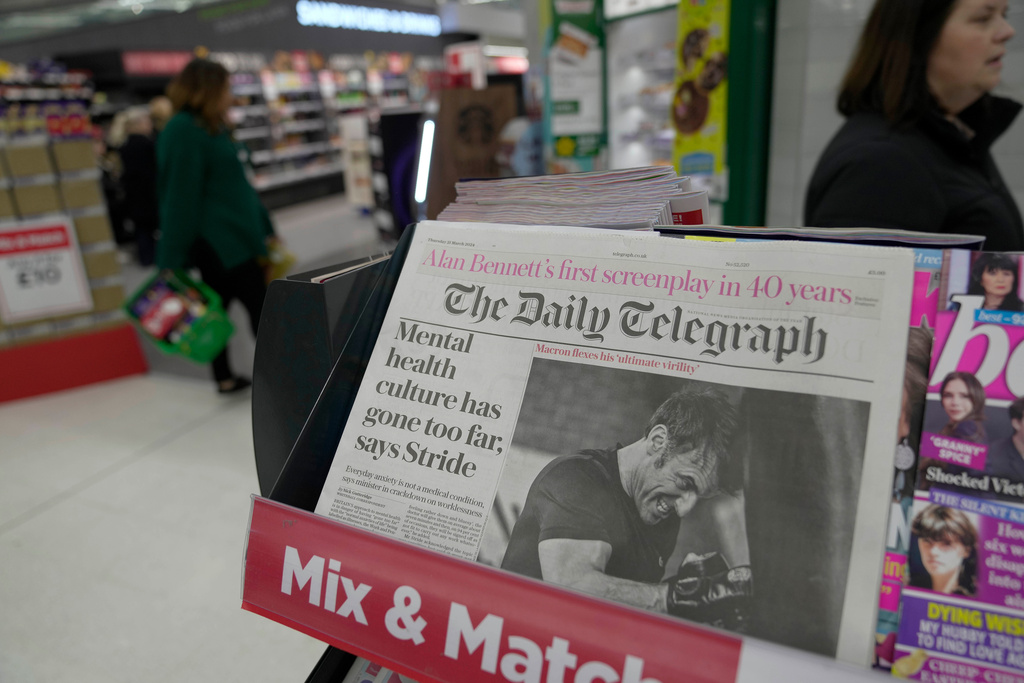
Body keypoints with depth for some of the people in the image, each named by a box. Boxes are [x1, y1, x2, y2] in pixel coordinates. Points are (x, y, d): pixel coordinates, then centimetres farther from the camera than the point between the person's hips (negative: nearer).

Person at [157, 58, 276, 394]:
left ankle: (224, 378, 25)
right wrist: (174, 258, -18)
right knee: (259, 305, -5)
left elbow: (236, 183, 22)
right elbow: (180, 196, -18)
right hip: (219, 240, -10)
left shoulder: (210, 127, 16)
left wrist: (264, 228, 25)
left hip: (231, 237, 10)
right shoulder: (183, 132, -15)